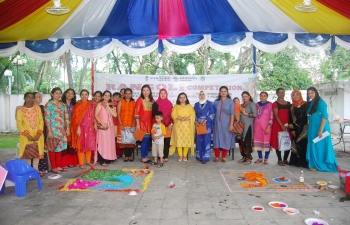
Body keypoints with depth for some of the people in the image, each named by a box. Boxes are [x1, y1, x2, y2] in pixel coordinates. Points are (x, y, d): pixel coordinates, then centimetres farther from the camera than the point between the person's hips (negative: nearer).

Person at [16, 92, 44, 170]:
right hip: (26, 136, -2)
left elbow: (41, 121, 3)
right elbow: (19, 124, -6)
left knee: (37, 152, 6)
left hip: (37, 135, 2)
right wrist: (27, 135, -16)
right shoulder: (20, 110, -1)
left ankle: (36, 169, 18)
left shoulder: (37, 108, 6)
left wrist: (39, 133, -9)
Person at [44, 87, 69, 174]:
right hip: (53, 130, -6)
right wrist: (49, 131, -16)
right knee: (53, 148, 0)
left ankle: (58, 166, 20)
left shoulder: (62, 104, 12)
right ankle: (53, 167, 8)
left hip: (62, 130, 6)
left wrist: (67, 127, 9)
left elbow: (66, 117, 14)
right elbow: (47, 118, -11)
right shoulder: (49, 104, -6)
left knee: (60, 148, 11)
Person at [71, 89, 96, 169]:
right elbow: (76, 118, -8)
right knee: (81, 145, 2)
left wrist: (95, 124, 6)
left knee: (89, 145, 10)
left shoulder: (91, 104, 8)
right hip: (81, 128, -4)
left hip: (90, 128, 4)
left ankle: (88, 161, 23)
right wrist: (78, 128, -15)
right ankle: (81, 163, 10)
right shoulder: (77, 105, -4)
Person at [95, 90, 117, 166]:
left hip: (110, 126, 6)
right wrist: (102, 123, -16)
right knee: (102, 142, -7)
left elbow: (115, 115, -1)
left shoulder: (111, 105, 13)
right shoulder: (100, 104, -2)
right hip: (102, 126, -5)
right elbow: (96, 115, -9)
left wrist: (108, 107, -7)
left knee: (109, 142, 8)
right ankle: (102, 160, -3)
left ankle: (108, 158, 19)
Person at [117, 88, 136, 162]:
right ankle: (126, 156, 8)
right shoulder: (121, 102, 4)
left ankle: (130, 155, 10)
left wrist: (133, 124, -7)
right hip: (123, 124, 0)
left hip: (131, 124, 1)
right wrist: (121, 124, -10)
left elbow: (135, 114, 2)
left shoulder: (134, 102, 6)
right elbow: (118, 114, -1)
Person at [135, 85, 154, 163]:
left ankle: (146, 156, 18)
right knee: (145, 139, -6)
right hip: (142, 122, -5)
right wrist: (137, 124, -12)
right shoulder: (139, 100, -3)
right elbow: (136, 112, -7)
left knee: (148, 139, 8)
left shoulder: (152, 100, 13)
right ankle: (143, 157, 5)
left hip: (150, 123, 5)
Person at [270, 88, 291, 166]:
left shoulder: (288, 103, 14)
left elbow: (290, 115, 13)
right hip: (278, 125, -4)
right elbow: (276, 116, -9)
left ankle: (285, 159, 17)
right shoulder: (275, 104, -1)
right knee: (278, 142, -1)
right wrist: (282, 126, -18)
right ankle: (279, 160, 8)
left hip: (287, 126, 4)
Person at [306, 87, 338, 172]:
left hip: (320, 129, -8)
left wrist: (321, 130, -21)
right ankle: (315, 165, 18)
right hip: (312, 129, 8)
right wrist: (309, 128, 9)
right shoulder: (310, 103, 12)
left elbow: (324, 117, -16)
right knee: (313, 147, 10)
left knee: (321, 147, 0)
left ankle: (322, 165, 9)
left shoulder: (321, 102, -11)